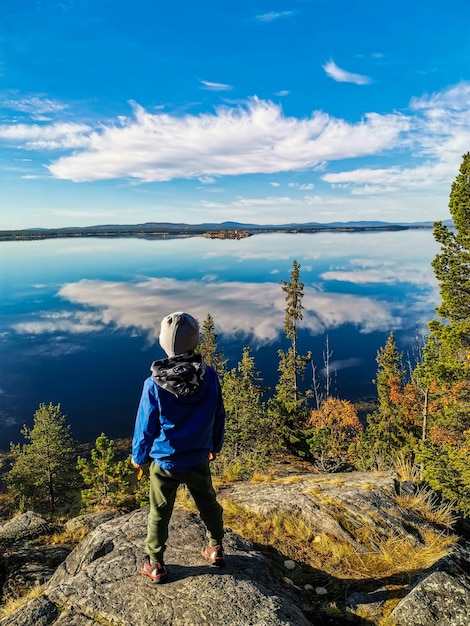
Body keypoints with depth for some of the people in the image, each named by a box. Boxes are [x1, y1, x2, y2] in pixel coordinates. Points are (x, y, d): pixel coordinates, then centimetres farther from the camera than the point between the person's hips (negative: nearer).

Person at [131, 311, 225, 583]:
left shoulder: (155, 384, -24)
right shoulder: (209, 376, -16)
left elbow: (146, 426, -12)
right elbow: (218, 416, -2)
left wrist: (138, 456, 6)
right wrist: (215, 445, 15)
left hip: (165, 462, -2)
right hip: (199, 459, 2)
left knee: (159, 514, 18)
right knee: (209, 503, 24)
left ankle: (156, 566, 34)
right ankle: (216, 549, 43)